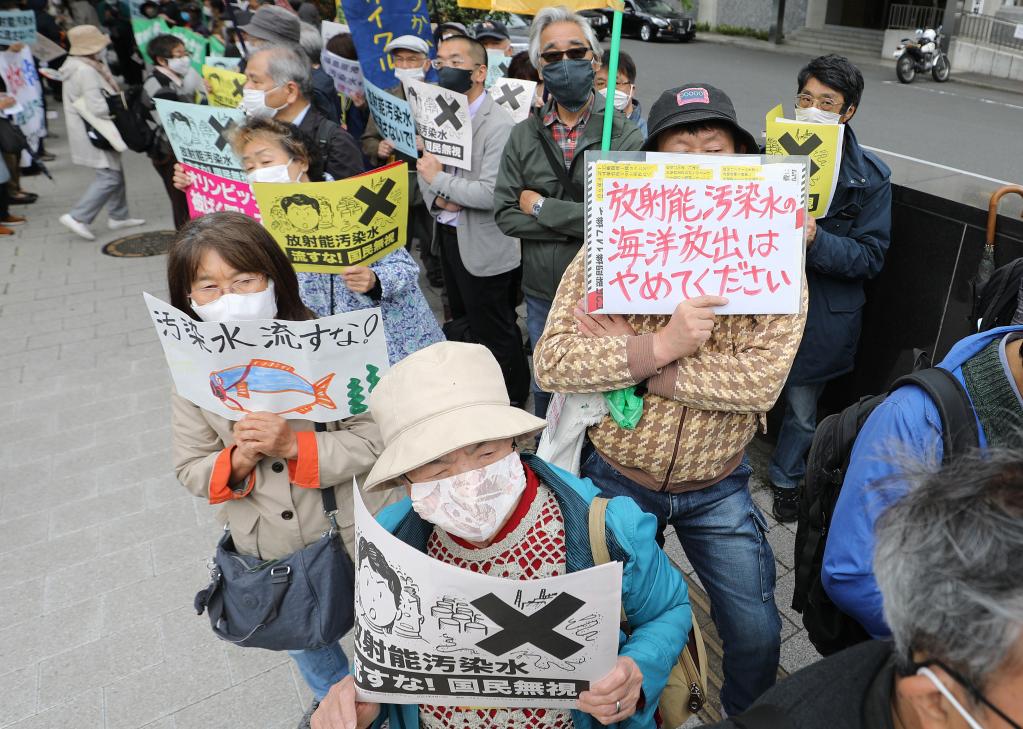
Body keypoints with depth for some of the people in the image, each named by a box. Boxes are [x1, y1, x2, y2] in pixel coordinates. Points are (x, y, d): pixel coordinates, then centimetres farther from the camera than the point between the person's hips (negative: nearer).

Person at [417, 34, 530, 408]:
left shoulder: (499, 124, -20)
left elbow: (492, 193, -27)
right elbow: (427, 170, 12)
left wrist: (439, 179, -18)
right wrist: (437, 198, -10)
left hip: (483, 247, -9)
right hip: (448, 236, 9)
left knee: (495, 335, 3)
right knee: (463, 325, 23)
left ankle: (512, 402, 23)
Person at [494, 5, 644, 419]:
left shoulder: (625, 136, -10)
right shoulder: (523, 137, -1)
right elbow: (505, 215, -7)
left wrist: (541, 207, -16)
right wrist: (580, 223, -18)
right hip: (541, 296, 3)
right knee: (545, 387, 23)